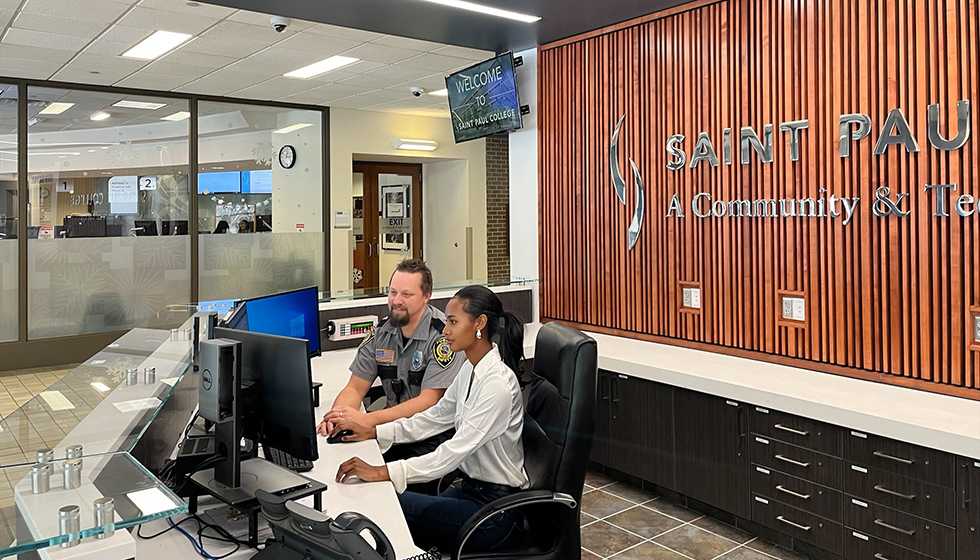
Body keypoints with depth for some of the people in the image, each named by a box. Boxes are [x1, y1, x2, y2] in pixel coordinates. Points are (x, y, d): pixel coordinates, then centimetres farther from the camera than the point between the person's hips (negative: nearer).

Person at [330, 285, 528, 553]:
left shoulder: (498, 384, -24)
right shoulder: (471, 369, 4)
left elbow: (453, 452, -29)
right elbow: (435, 417, 11)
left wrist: (383, 472, -33)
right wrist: (372, 432, 3)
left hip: (495, 509, -8)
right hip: (472, 488, 8)